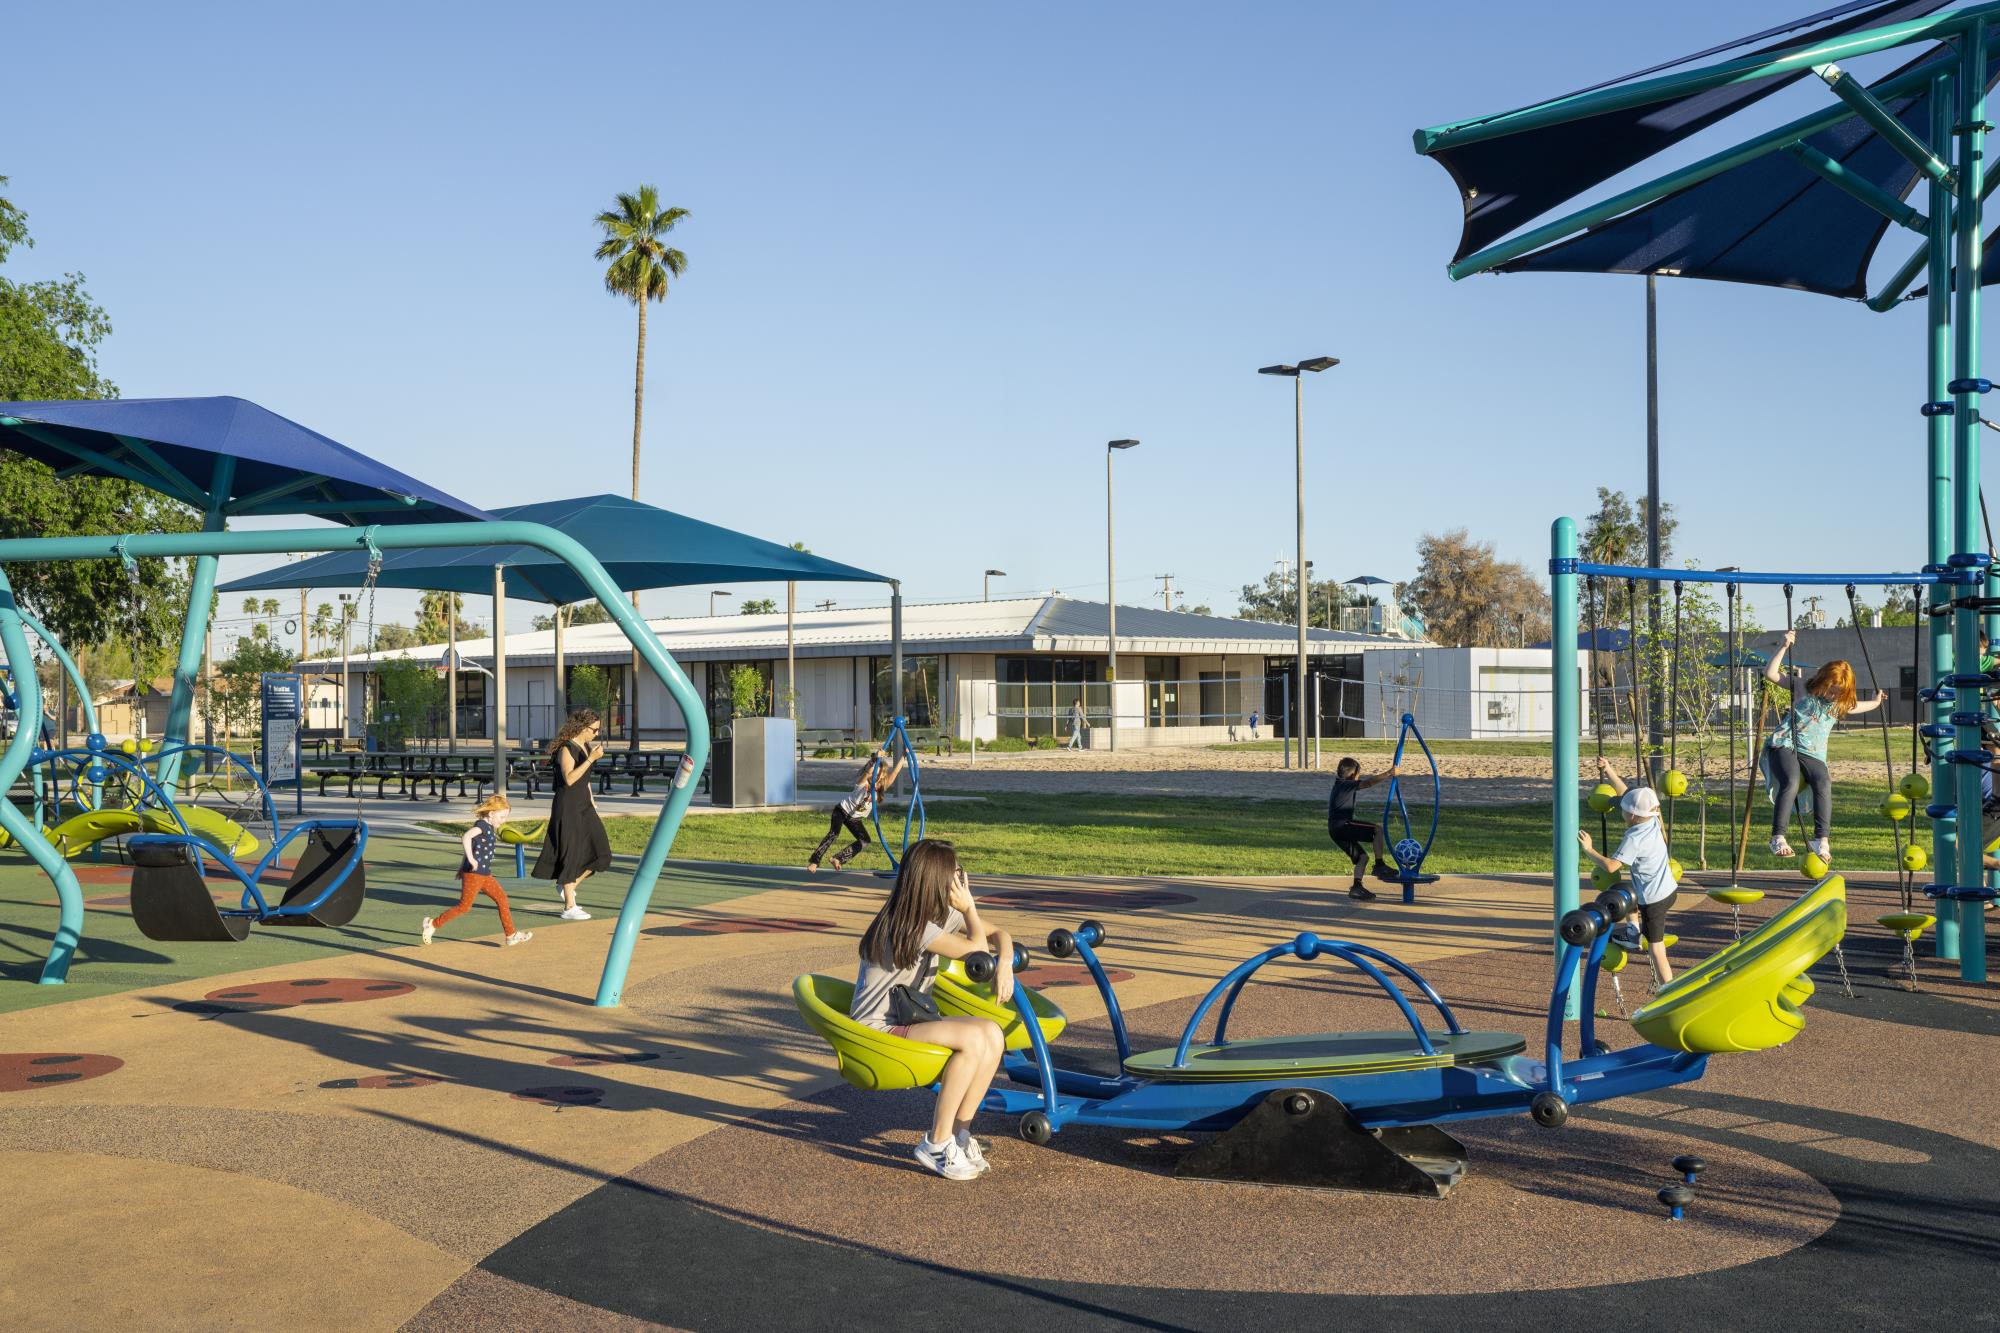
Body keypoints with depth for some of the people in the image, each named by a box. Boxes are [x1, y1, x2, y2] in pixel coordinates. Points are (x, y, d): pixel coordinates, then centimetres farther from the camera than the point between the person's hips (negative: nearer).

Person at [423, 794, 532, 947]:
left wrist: (462, 866, 28)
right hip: (473, 873, -10)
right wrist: (471, 859, -36)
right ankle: (433, 924, 8)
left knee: (502, 898, 7)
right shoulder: (481, 825, -15)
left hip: (484, 874, 10)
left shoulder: (489, 828, 14)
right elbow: (466, 837, -35)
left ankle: (511, 935, 10)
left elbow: (465, 843, 24)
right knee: (465, 906, -4)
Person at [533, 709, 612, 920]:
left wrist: (591, 799, 23)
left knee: (599, 852, 2)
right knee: (571, 854, -4)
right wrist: (591, 759, -27)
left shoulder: (586, 746, 12)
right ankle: (569, 907, 2)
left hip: (584, 807, 8)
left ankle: (569, 887, 20)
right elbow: (569, 778, -25)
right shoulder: (567, 748, -14)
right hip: (568, 807, -8)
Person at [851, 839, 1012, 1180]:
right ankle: (936, 1144, -16)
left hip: (909, 1021, 9)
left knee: (992, 1033, -14)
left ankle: (958, 1131, -3)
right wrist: (968, 906, -7)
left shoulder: (942, 913, 6)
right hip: (877, 1032, -9)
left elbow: (998, 935, 10)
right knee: (972, 1037, -28)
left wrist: (1005, 964, -10)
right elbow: (977, 949, -18)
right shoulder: (911, 926, -22)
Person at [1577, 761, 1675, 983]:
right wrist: (1609, 772, 8)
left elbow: (1611, 865, -29)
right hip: (1669, 890, 9)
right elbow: (1627, 794, 9)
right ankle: (1633, 935, 36)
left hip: (1654, 900, -9)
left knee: (1656, 950, 1)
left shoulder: (1634, 839, -23)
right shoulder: (1653, 821, -1)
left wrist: (1589, 850, -19)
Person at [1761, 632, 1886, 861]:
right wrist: (1784, 647, -9)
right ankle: (1778, 838, -32)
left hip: (1813, 755, 4)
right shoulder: (1803, 688, 4)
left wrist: (1875, 703, 51)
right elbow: (1770, 673, -4)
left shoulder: (1840, 704, 17)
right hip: (1784, 745, -4)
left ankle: (1821, 840, -31)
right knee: (1790, 782, -32)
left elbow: (1853, 708, 44)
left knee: (1824, 783, -28)